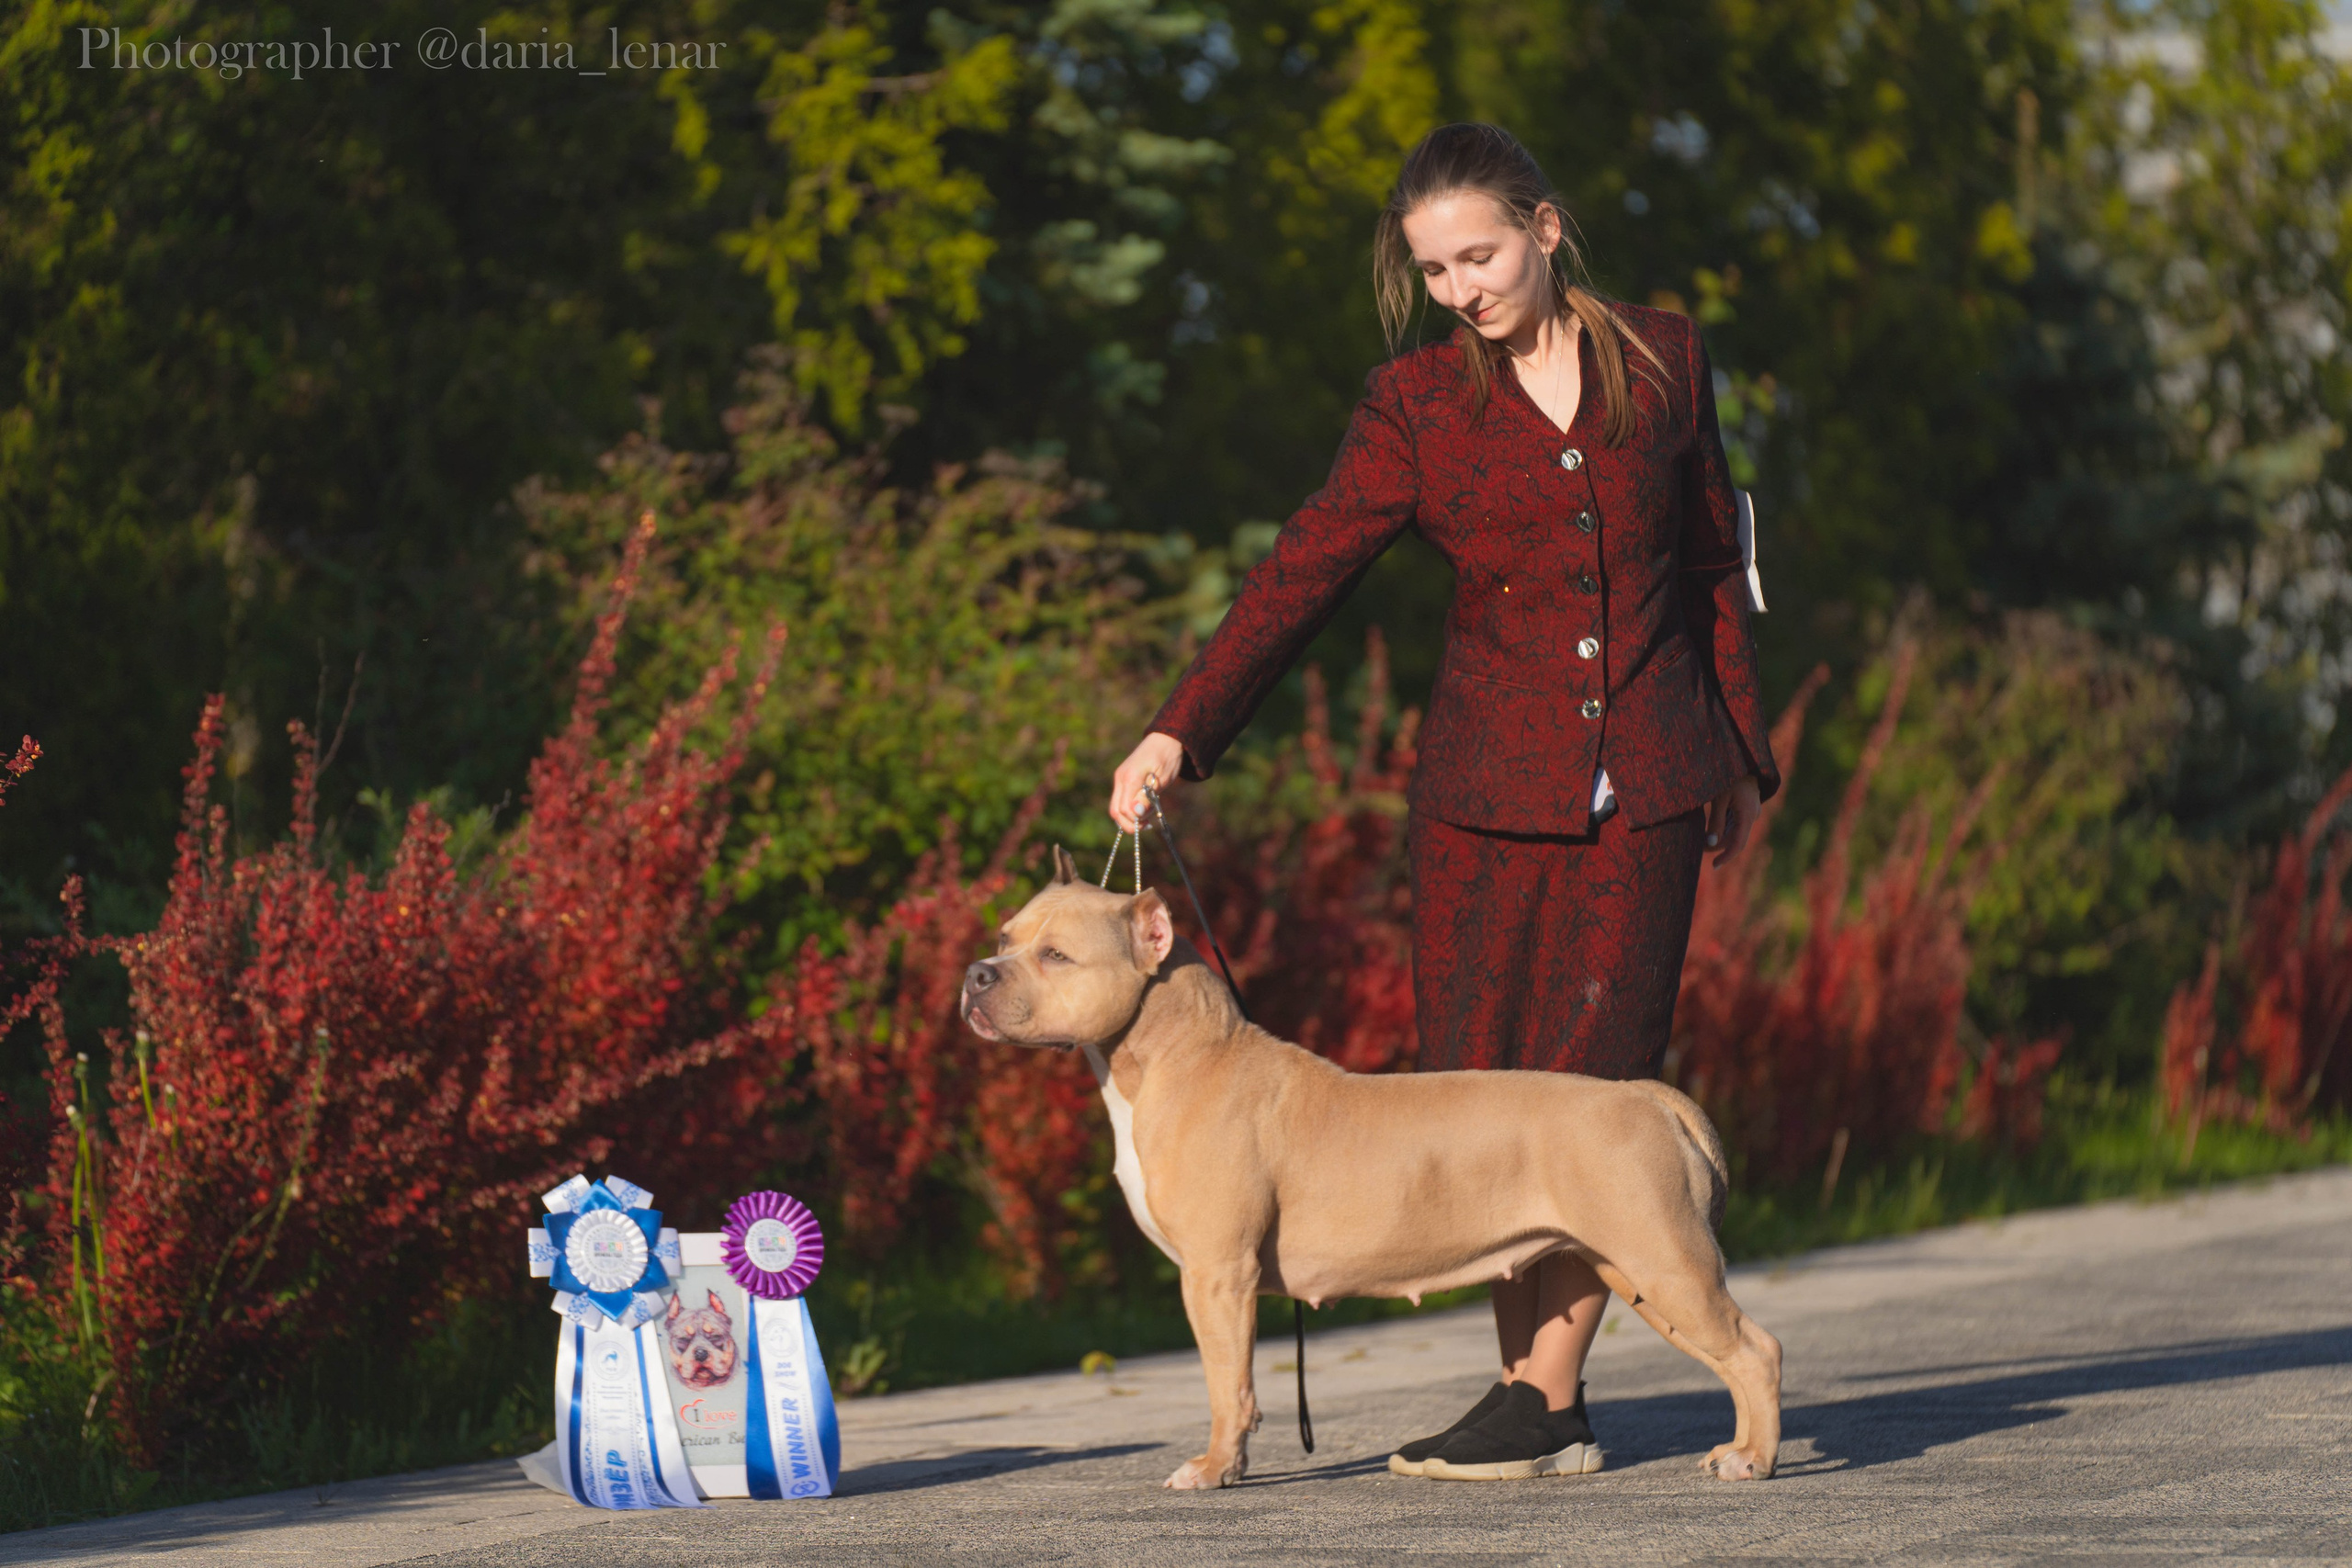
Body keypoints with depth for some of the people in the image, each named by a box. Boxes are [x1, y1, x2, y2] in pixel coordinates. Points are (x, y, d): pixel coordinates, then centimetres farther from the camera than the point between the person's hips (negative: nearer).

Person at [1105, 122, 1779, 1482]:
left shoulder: (1664, 362, 6)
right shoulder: (1417, 404, 2)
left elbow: (1716, 569, 15)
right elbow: (1306, 573, -6)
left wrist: (1744, 754, 17)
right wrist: (1182, 733, -17)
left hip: (1648, 782, 0)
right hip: (1493, 790, 0)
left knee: (1597, 1082, -8)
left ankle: (1542, 1393, -8)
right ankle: (1547, 1404, 2)